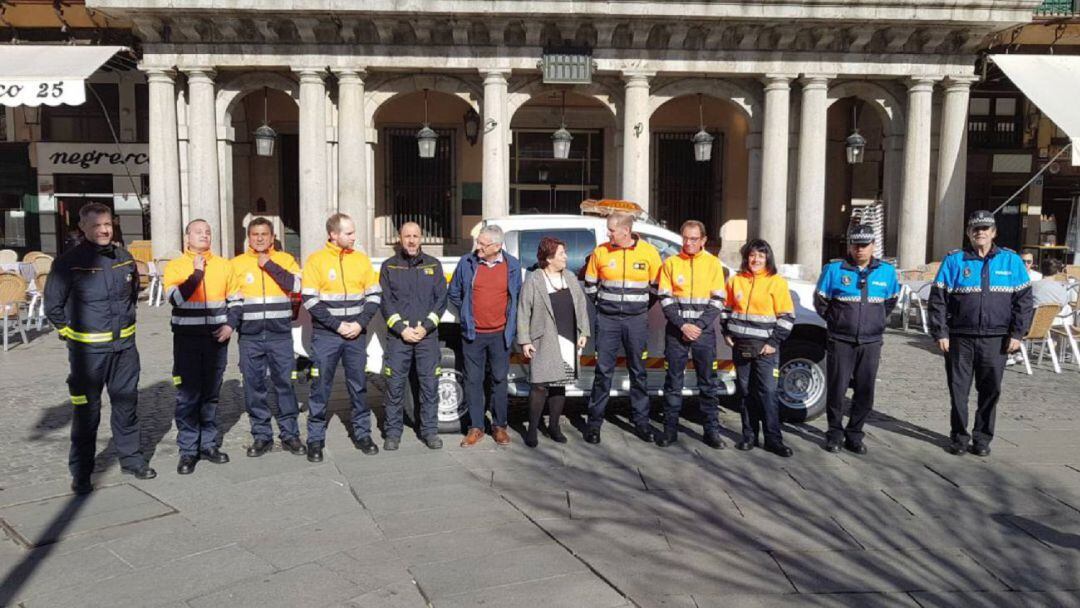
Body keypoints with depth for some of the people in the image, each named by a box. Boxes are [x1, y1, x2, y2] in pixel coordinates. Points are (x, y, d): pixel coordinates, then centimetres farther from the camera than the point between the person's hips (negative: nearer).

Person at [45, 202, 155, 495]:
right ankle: (81, 473, 15)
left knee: (127, 404, 14)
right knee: (87, 411, 3)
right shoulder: (68, 263, -11)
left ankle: (131, 458, 29)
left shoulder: (125, 258, 4)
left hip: (124, 346, 5)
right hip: (87, 349, -4)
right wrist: (69, 331, 3)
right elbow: (53, 305, -3)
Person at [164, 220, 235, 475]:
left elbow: (233, 299, 12)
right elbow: (175, 298, -15)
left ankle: (209, 444, 20)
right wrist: (197, 273, -16)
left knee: (211, 393, 10)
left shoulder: (223, 265, 8)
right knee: (188, 395, 0)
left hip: (216, 338, 2)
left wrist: (230, 324, -2)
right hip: (187, 339, -2)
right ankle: (188, 450, 8)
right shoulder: (175, 266, 0)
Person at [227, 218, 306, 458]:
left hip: (280, 334, -1)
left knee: (284, 382, 2)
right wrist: (230, 325, -9)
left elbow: (295, 285, -11)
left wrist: (269, 264, -10)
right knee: (254, 386, 4)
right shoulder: (237, 263, 8)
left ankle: (290, 433, 12)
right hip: (250, 337, 1)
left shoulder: (285, 259, 6)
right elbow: (233, 299, 6)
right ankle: (261, 435, 15)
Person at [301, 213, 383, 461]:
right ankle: (315, 439, 11)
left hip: (356, 334, 3)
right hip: (325, 335, -3)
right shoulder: (316, 260, -3)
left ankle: (362, 433, 20)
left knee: (359, 386, 10)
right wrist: (337, 325, -12)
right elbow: (310, 300, -7)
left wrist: (360, 323, -7)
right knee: (320, 387, 2)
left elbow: (374, 295, 7)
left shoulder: (361, 259, 6)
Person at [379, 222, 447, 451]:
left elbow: (441, 299, 4)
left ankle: (430, 430, 13)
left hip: (428, 335, 1)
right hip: (398, 336, -1)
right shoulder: (389, 266, 7)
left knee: (430, 384, 2)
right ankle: (393, 432, 11)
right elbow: (386, 302, 1)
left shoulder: (433, 265, 9)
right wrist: (402, 329, -10)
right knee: (395, 385, 1)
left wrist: (426, 327, -7)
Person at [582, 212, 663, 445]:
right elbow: (590, 286, 10)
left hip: (637, 320, 0)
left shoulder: (649, 252, -3)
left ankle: (641, 420, 19)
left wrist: (640, 308, 8)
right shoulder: (600, 252, -2)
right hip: (607, 320, 0)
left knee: (638, 372, 9)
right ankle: (595, 421, 10)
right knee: (603, 371, 1)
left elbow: (656, 287, 7)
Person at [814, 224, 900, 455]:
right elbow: (820, 302, 7)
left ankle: (854, 434, 21)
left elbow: (891, 301, 20)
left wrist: (876, 322, 14)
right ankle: (835, 433, 18)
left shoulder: (887, 271, 4)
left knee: (865, 392, 7)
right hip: (840, 342, -2)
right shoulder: (834, 269, -4)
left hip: (871, 343, 2)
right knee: (837, 389, 3)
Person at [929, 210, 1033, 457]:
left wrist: (1017, 333, -1)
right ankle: (959, 436, 18)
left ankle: (982, 437, 20)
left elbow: (1023, 300, 6)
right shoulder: (954, 260, 2)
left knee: (990, 390, 7)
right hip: (960, 338, -1)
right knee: (958, 389, 5)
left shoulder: (1011, 261, 5)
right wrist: (940, 333, -5)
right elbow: (938, 299, 0)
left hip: (995, 339, 1)